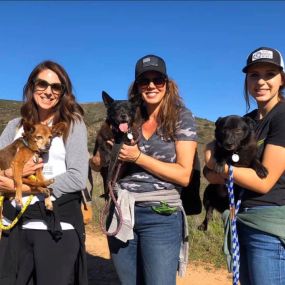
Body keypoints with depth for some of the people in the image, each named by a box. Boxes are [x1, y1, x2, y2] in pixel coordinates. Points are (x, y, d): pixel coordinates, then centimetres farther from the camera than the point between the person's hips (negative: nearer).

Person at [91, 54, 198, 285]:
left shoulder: (181, 117, -4)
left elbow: (184, 175, -10)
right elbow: (97, 162, 10)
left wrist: (138, 157, -16)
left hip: (160, 216, -4)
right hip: (120, 213, 4)